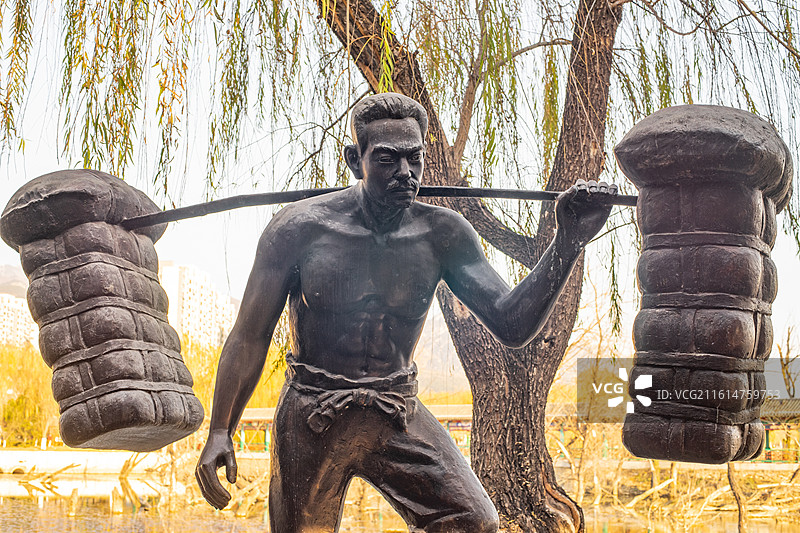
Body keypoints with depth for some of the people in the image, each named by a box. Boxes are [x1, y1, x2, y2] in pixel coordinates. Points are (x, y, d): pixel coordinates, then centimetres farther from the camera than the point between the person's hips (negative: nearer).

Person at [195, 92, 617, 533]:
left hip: (399, 417, 2)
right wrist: (219, 433, -9)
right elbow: (250, 336, -5)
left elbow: (511, 326, -13)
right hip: (310, 418, -1)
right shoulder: (300, 227, -13)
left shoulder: (441, 234, -8)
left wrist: (567, 244, -26)